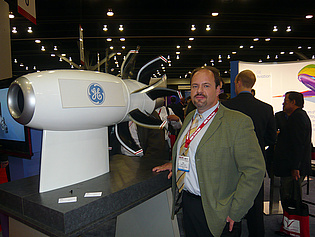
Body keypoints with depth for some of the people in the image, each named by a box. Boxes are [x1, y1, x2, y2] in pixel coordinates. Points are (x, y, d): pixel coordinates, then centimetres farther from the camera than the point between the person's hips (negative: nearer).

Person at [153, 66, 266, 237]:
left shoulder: (239, 122, -16)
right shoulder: (189, 118, 8)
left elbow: (254, 170, -17)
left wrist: (234, 213, -16)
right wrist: (174, 164, 8)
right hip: (187, 203, 7)